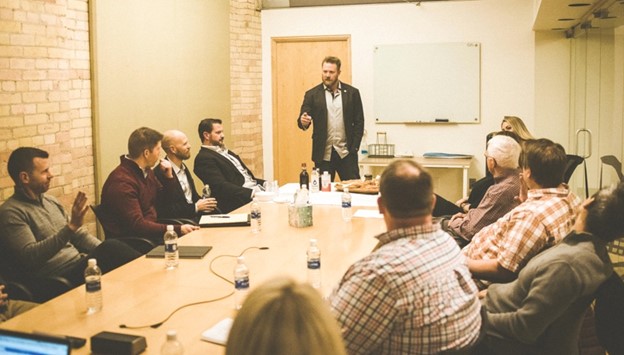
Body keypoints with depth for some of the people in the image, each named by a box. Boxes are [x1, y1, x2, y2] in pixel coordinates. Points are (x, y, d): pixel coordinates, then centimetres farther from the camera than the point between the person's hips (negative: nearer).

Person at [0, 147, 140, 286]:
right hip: (59, 279, -8)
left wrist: (105, 252, 2)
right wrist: (71, 226, -27)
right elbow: (29, 257, -20)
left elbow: (79, 235, 19)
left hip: (80, 264, 8)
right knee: (111, 249, -28)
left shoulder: (50, 201, 16)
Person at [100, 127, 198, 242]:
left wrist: (169, 176, 3)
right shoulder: (122, 182, -20)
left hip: (150, 232, 9)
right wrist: (178, 229, -26)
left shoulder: (146, 171, 8)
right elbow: (137, 225, -25)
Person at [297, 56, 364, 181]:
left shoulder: (352, 93, 4)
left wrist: (354, 148, -3)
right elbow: (302, 119, -1)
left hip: (346, 153, 0)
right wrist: (303, 122, -25)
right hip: (323, 154, 0)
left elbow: (359, 122, 5)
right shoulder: (312, 94, 4)